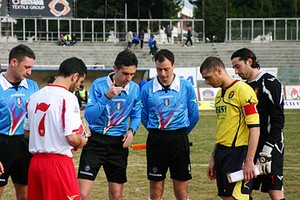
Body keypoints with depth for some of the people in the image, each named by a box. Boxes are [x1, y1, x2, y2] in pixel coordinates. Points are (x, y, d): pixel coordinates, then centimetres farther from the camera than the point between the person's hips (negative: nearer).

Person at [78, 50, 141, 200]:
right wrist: (106, 97, -28)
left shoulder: (134, 89, 1)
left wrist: (131, 130, -5)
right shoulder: (98, 85, -11)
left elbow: (136, 115, 15)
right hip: (96, 141, -4)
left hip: (119, 144, 4)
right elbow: (89, 116, -17)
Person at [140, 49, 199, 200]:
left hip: (179, 139, 0)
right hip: (155, 140, 0)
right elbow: (144, 117, 10)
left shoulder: (186, 87, -2)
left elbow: (194, 116, 7)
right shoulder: (147, 88, -2)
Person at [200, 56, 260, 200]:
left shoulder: (242, 90, -11)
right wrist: (213, 158, 23)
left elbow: (254, 128, -16)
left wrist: (249, 161, -20)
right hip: (222, 152, 8)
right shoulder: (220, 94, 16)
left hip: (238, 152, -8)